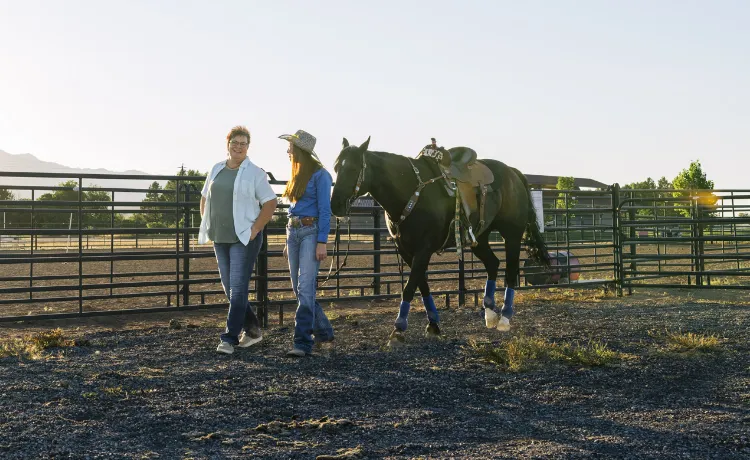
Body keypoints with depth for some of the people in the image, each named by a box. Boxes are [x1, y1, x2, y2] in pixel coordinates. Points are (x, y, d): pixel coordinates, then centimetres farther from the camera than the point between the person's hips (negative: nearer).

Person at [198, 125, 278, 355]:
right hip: (220, 238, 7)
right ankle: (252, 328, 28)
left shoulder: (255, 173, -6)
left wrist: (255, 229, -13)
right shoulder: (217, 169, 11)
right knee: (229, 287, 12)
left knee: (238, 288, -7)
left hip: (244, 238, -7)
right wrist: (207, 226, 10)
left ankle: (229, 339, -4)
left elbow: (270, 203, -8)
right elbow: (205, 198, 20)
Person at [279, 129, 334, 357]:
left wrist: (322, 242, -19)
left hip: (311, 231, -9)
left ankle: (303, 343, -11)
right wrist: (289, 242, 19)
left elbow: (324, 210, -13)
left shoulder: (320, 175, -8)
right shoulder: (297, 175, 17)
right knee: (299, 288, 10)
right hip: (293, 231, 9)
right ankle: (324, 334, 23)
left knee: (305, 288, -13)